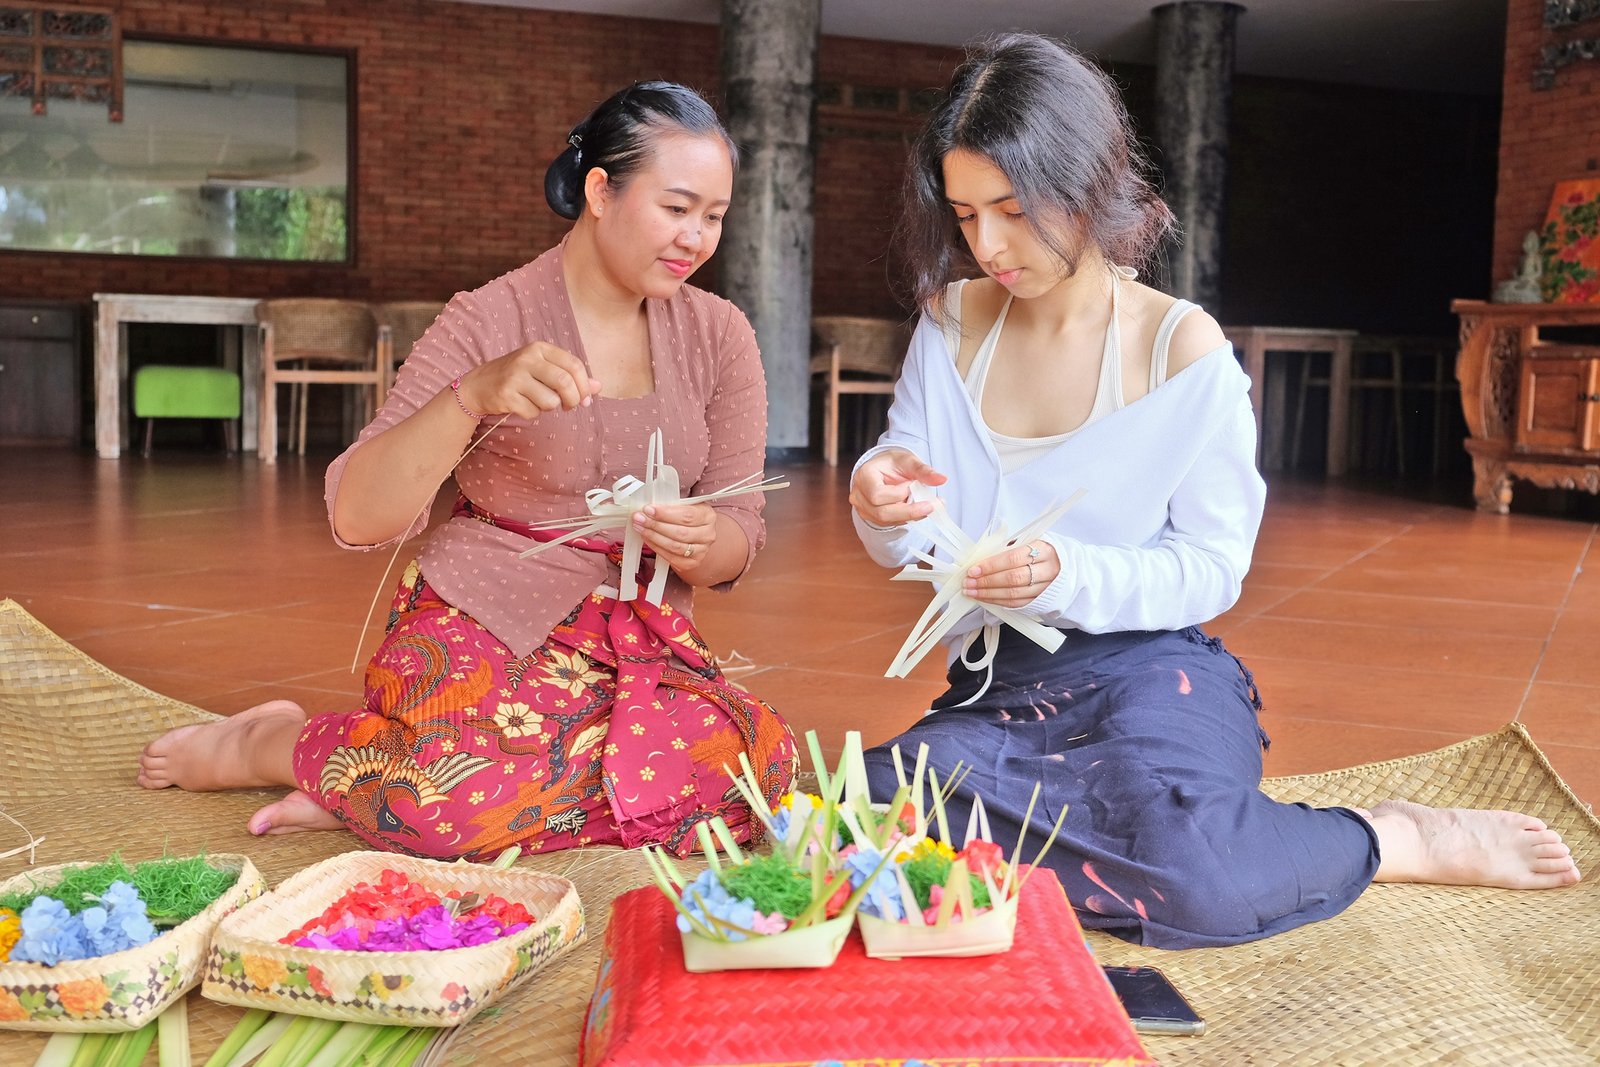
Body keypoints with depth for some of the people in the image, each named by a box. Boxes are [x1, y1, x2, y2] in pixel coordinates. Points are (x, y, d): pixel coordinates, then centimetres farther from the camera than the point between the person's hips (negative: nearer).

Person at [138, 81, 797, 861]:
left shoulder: (720, 335, 5)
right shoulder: (490, 321, -6)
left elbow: (737, 541, 4)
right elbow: (356, 518, -15)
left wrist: (698, 543, -21)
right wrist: (473, 395, -30)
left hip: (640, 641, 5)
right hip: (480, 626, -4)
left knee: (762, 758, -28)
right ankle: (270, 744, -1)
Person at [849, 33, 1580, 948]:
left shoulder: (1184, 349, -7)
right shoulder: (953, 324, 4)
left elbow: (1214, 566, -5)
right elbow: (905, 547, 8)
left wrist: (1068, 575, -23)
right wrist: (881, 504, -17)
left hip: (1146, 672, -4)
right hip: (994, 688, 4)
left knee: (1191, 877, -35)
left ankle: (1403, 841, -3)